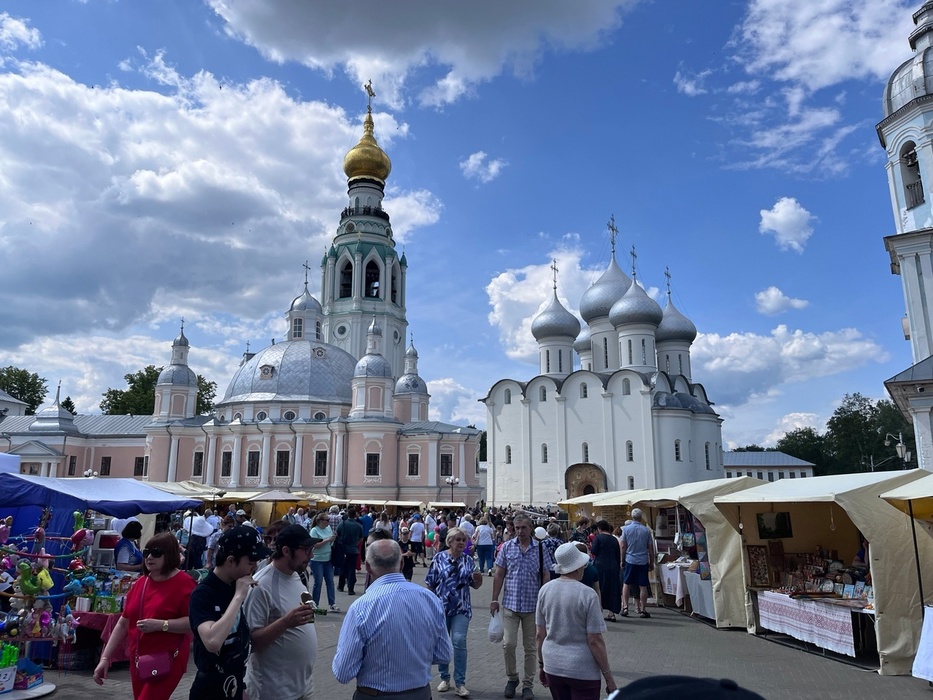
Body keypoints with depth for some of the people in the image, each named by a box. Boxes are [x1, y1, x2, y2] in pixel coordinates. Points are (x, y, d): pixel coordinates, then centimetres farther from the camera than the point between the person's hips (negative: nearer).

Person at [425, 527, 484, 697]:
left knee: (459, 641, -11)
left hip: (461, 608, 0)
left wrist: (478, 579, -16)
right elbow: (430, 584, -1)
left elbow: (475, 585, 6)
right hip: (441, 607, 0)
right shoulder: (439, 558, -4)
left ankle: (460, 683, 0)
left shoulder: (468, 560, 2)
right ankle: (444, 678, 28)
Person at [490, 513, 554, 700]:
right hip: (510, 604, 0)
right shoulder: (506, 547, -1)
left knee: (530, 647, 10)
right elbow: (499, 575, 3)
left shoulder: (540, 549, -3)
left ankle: (528, 685, 25)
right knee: (508, 644, -2)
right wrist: (494, 600, 1)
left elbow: (545, 577, 2)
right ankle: (512, 677, 24)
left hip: (533, 605, 0)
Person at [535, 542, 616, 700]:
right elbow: (595, 641, -13)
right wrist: (608, 677, -4)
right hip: (583, 671, -5)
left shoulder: (545, 590, -2)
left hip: (552, 667, 5)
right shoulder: (588, 595, -15)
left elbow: (539, 635, 4)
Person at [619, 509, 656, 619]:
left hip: (630, 560, 0)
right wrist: (652, 563, 11)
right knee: (643, 586, 5)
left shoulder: (626, 529, -3)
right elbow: (650, 548, 2)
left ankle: (625, 607, 4)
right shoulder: (646, 530, -1)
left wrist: (622, 560, 8)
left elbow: (623, 546, -3)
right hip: (643, 561, 0)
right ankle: (643, 610, 7)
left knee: (626, 584, 10)